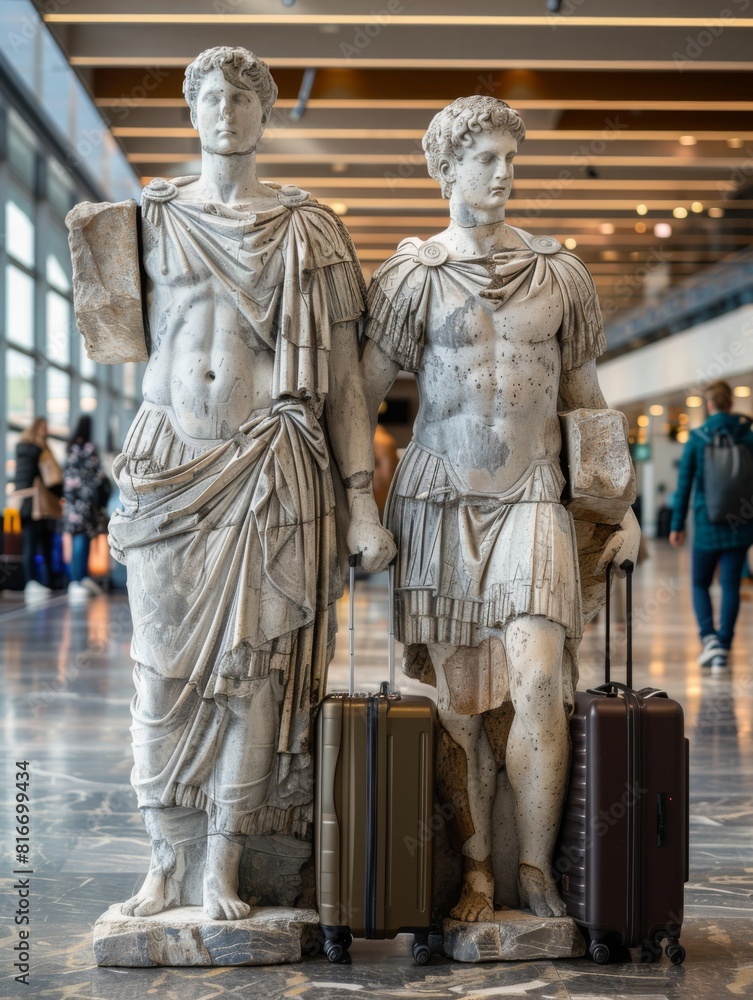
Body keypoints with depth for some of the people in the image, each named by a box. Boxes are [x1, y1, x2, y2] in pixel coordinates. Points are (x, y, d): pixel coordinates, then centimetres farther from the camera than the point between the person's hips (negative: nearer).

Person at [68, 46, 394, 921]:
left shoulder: (306, 229, 7)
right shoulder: (152, 216, 12)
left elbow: (339, 374, 4)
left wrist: (360, 503, -1)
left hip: (268, 470, -1)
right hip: (169, 461, 1)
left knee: (249, 665, -2)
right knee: (165, 663, 1)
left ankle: (223, 871, 5)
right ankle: (164, 863, 10)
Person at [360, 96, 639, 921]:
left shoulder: (559, 274, 10)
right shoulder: (411, 277, 4)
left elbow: (585, 398, 17)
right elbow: (363, 394, 2)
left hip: (532, 501, 1)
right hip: (437, 503, -1)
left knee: (538, 681, -14)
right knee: (456, 702, 0)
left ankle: (536, 872, -2)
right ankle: (475, 875, 10)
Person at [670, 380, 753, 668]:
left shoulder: (696, 438, -4)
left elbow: (684, 484, -4)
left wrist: (677, 525, 2)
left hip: (707, 525, -1)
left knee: (700, 584, 13)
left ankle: (709, 637, -7)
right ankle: (723, 647, 2)